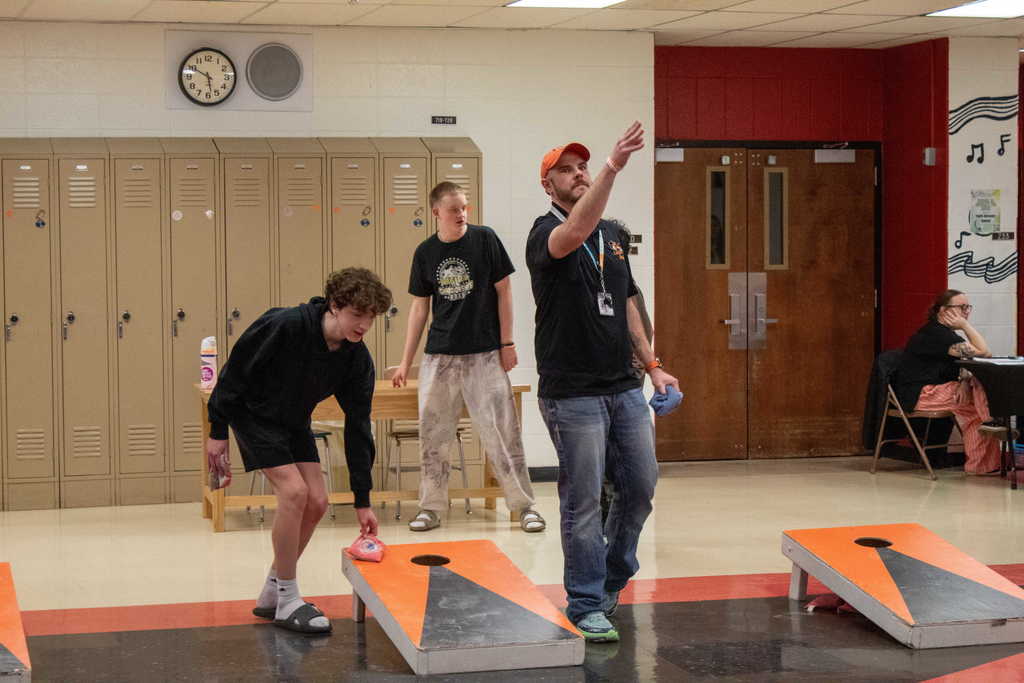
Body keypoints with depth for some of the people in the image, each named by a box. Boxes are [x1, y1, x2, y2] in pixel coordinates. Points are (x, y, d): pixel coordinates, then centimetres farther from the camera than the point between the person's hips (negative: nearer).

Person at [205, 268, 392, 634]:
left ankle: (271, 594, 15)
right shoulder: (285, 326, -31)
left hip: (294, 422, 7)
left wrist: (363, 500, -9)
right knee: (294, 490, -21)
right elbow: (235, 372, -20)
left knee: (316, 502, -2)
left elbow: (358, 429, -9)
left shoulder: (358, 360, -14)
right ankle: (287, 600, -8)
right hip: (253, 413, -6)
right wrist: (218, 430, -16)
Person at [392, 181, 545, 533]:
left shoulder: (484, 239, -4)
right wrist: (405, 362, 9)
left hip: (485, 355, -3)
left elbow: (503, 290, 0)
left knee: (501, 431, -3)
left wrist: (507, 343, -4)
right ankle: (431, 507, 16)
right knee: (433, 433, 4)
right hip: (439, 355, 3)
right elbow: (419, 306, 10)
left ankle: (524, 504, 6)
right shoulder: (425, 252, 4)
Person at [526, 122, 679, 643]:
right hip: (573, 394, -7)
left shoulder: (612, 235, 15)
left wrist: (651, 364, 16)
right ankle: (586, 606, 8)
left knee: (641, 487, 10)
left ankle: (611, 579, 30)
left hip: (624, 388, 7)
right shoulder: (545, 234, -8)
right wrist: (614, 165, -42)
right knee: (583, 501, -2)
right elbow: (575, 231, -33)